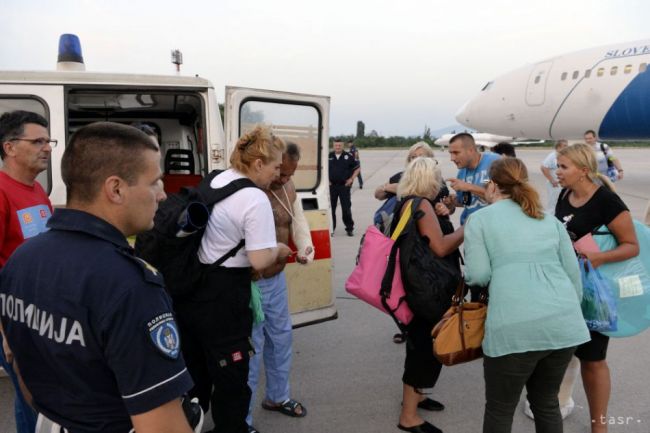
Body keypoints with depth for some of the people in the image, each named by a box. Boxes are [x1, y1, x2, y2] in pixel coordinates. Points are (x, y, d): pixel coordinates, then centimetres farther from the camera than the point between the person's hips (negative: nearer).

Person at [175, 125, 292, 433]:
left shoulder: (216, 180, 6)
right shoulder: (256, 199, -20)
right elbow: (259, 261, -23)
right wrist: (278, 250, -2)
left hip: (191, 287, 9)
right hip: (222, 295, -8)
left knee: (194, 368, 24)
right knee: (231, 376, 10)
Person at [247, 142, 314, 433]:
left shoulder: (289, 188, 4)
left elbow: (299, 222, 8)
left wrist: (305, 248, -12)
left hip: (277, 278, 8)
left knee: (281, 338, 22)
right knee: (250, 349, 2)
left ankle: (277, 397, 46)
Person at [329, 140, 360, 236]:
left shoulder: (348, 157, 0)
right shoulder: (329, 156, 3)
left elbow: (357, 168, 8)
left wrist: (351, 179, 0)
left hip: (344, 186, -1)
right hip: (331, 186, 1)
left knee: (346, 208, 1)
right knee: (330, 207, 5)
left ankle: (349, 228, 11)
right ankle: (330, 228, 15)